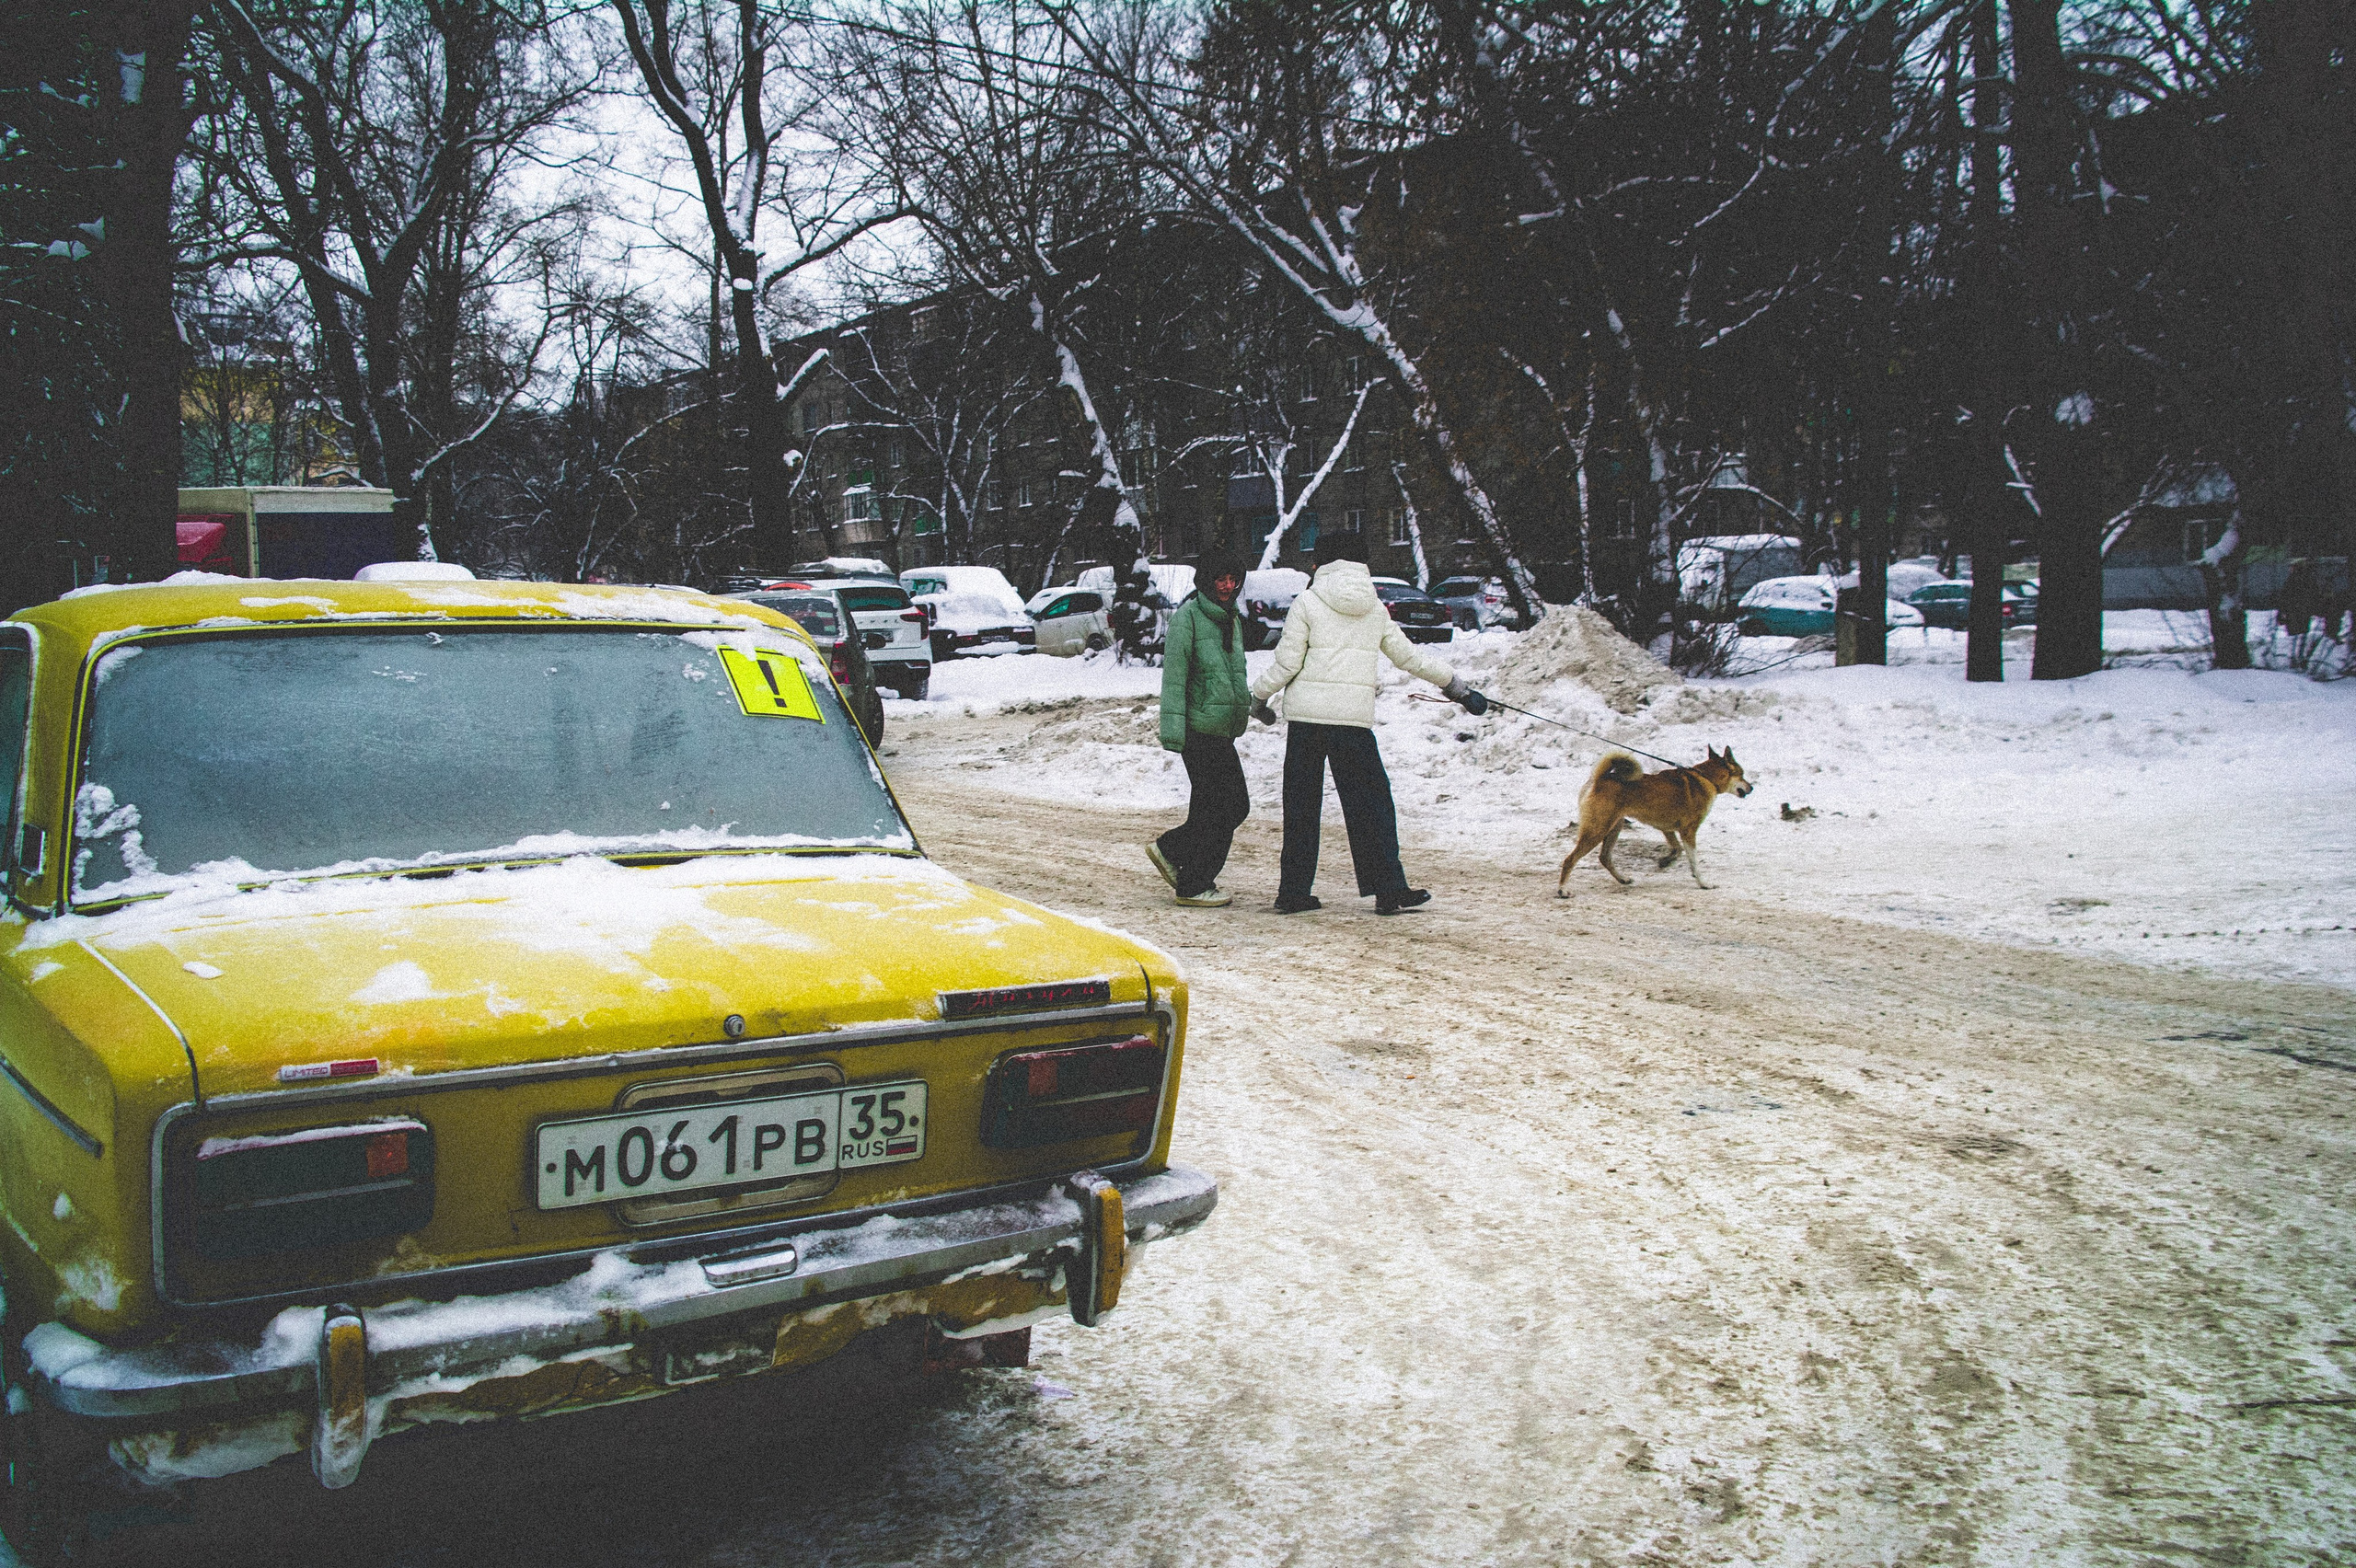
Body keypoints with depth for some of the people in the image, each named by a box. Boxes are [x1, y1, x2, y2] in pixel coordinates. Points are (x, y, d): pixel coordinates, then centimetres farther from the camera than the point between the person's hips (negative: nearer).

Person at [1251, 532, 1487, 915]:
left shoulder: (1308, 602, 1)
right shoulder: (1375, 609, 11)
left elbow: (1287, 662, -3)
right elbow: (1409, 657, 19)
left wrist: (1259, 696, 13)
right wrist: (1458, 687, 30)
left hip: (1305, 712, -1)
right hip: (1355, 716, 1)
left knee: (1301, 804, 5)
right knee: (1371, 801, 6)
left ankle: (1293, 892, 7)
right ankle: (1389, 890, 3)